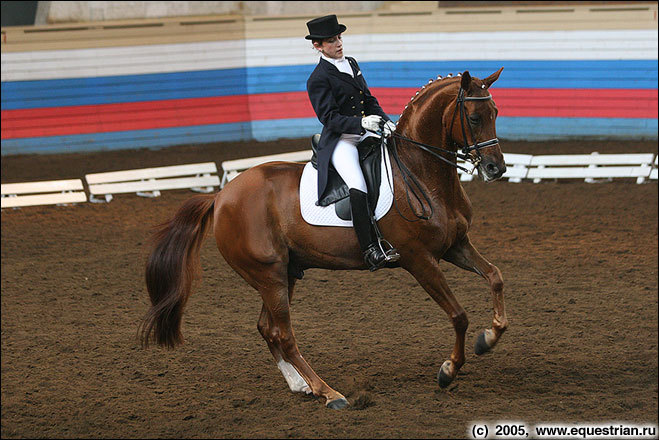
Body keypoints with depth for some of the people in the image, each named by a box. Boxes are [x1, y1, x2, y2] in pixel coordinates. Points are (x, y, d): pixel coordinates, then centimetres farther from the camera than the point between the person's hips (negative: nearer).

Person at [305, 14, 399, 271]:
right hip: (339, 142, -8)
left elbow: (369, 100, 18)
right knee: (358, 187, -29)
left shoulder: (351, 64, 14)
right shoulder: (318, 80, -11)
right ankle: (370, 251, -30)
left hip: (365, 135, 8)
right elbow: (330, 118, -18)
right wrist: (361, 122, -30)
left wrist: (385, 122, 0)